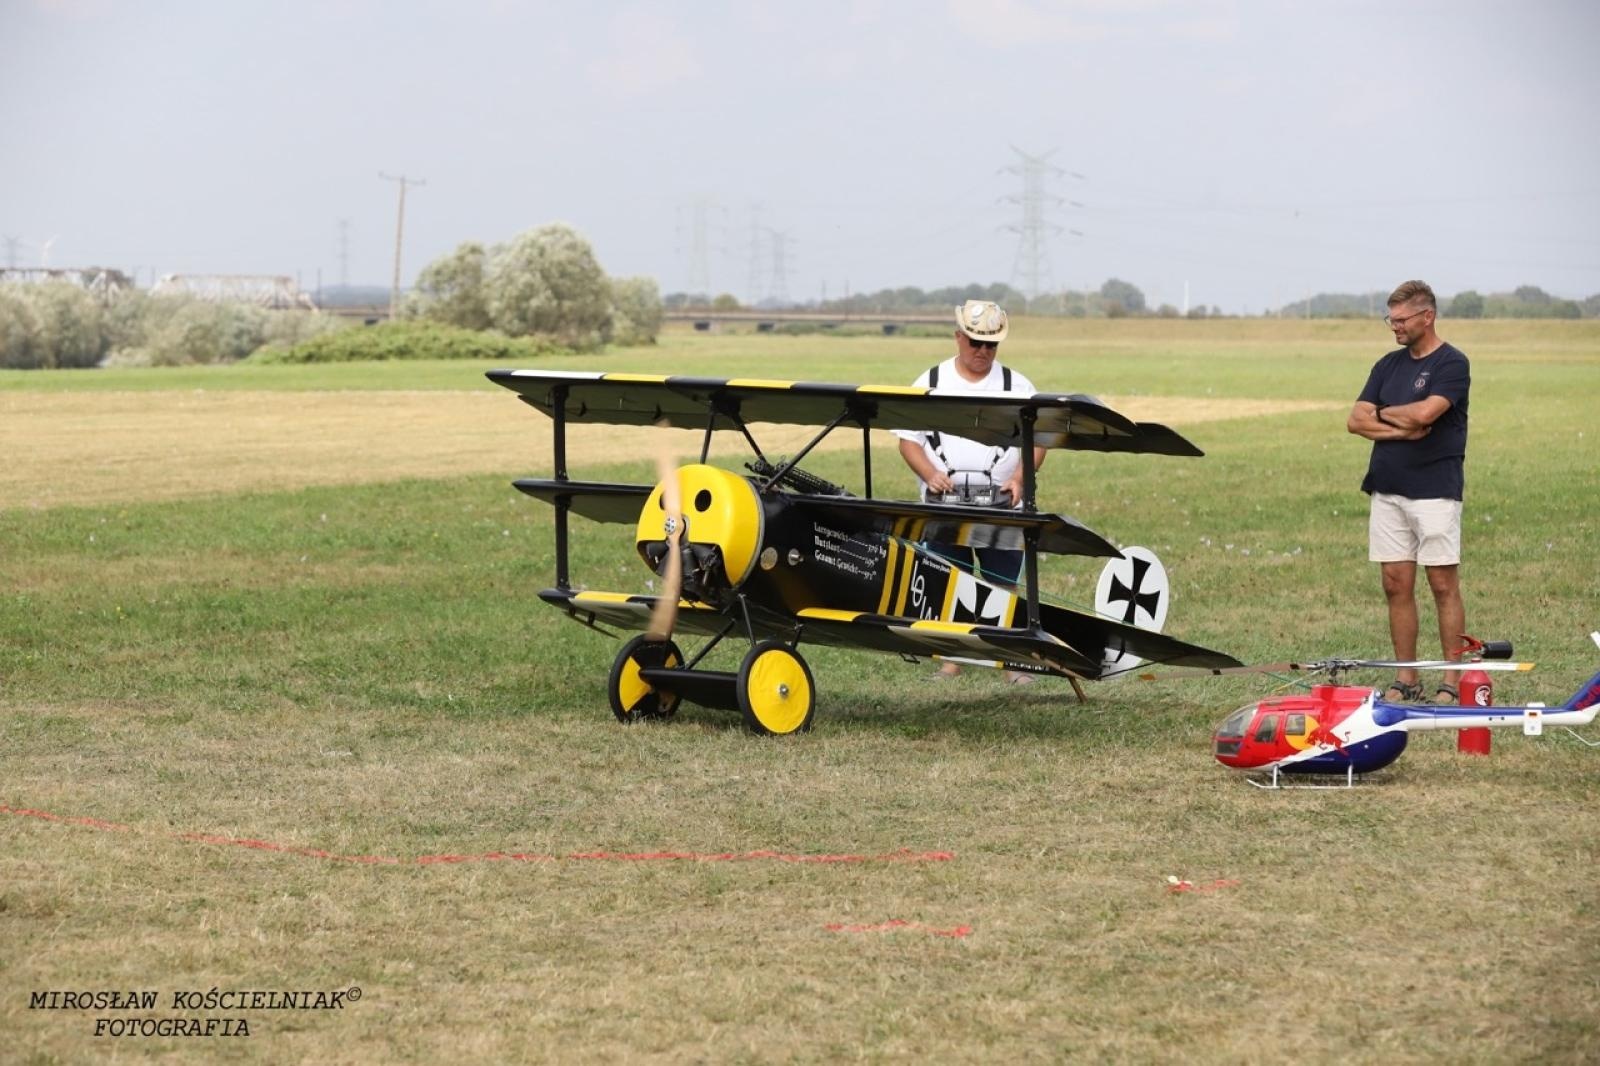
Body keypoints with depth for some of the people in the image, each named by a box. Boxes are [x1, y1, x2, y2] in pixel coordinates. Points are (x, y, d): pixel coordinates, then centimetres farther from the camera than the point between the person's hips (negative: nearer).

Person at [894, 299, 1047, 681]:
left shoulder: (1016, 386, 8)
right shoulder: (930, 383, 8)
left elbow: (1037, 438, 6)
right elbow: (908, 439, 7)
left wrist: (1020, 478, -12)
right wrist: (930, 474, -12)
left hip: (1001, 507, -1)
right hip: (944, 506, 1)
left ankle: (1011, 661, 2)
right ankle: (950, 659, 10)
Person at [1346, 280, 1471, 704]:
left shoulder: (1452, 364, -7)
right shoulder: (1389, 365, 14)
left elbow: (1424, 413, -22)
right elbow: (1356, 421, 6)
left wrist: (1384, 413, -3)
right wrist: (1402, 429, -9)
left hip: (1435, 491, -6)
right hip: (1387, 490, 6)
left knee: (1443, 585, -3)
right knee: (1396, 586, 5)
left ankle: (1453, 681, 0)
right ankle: (1405, 679, 11)